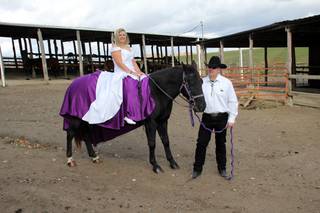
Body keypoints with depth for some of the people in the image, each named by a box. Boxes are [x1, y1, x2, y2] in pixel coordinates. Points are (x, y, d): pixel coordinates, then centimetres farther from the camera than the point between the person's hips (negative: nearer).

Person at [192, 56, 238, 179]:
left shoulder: (226, 83, -5)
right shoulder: (202, 82, -2)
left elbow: (233, 102, -1)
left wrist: (231, 118, -3)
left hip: (222, 117, -1)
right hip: (207, 117, 1)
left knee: (220, 143, 12)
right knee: (201, 143, 3)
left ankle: (222, 168, 29)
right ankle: (197, 168, 18)